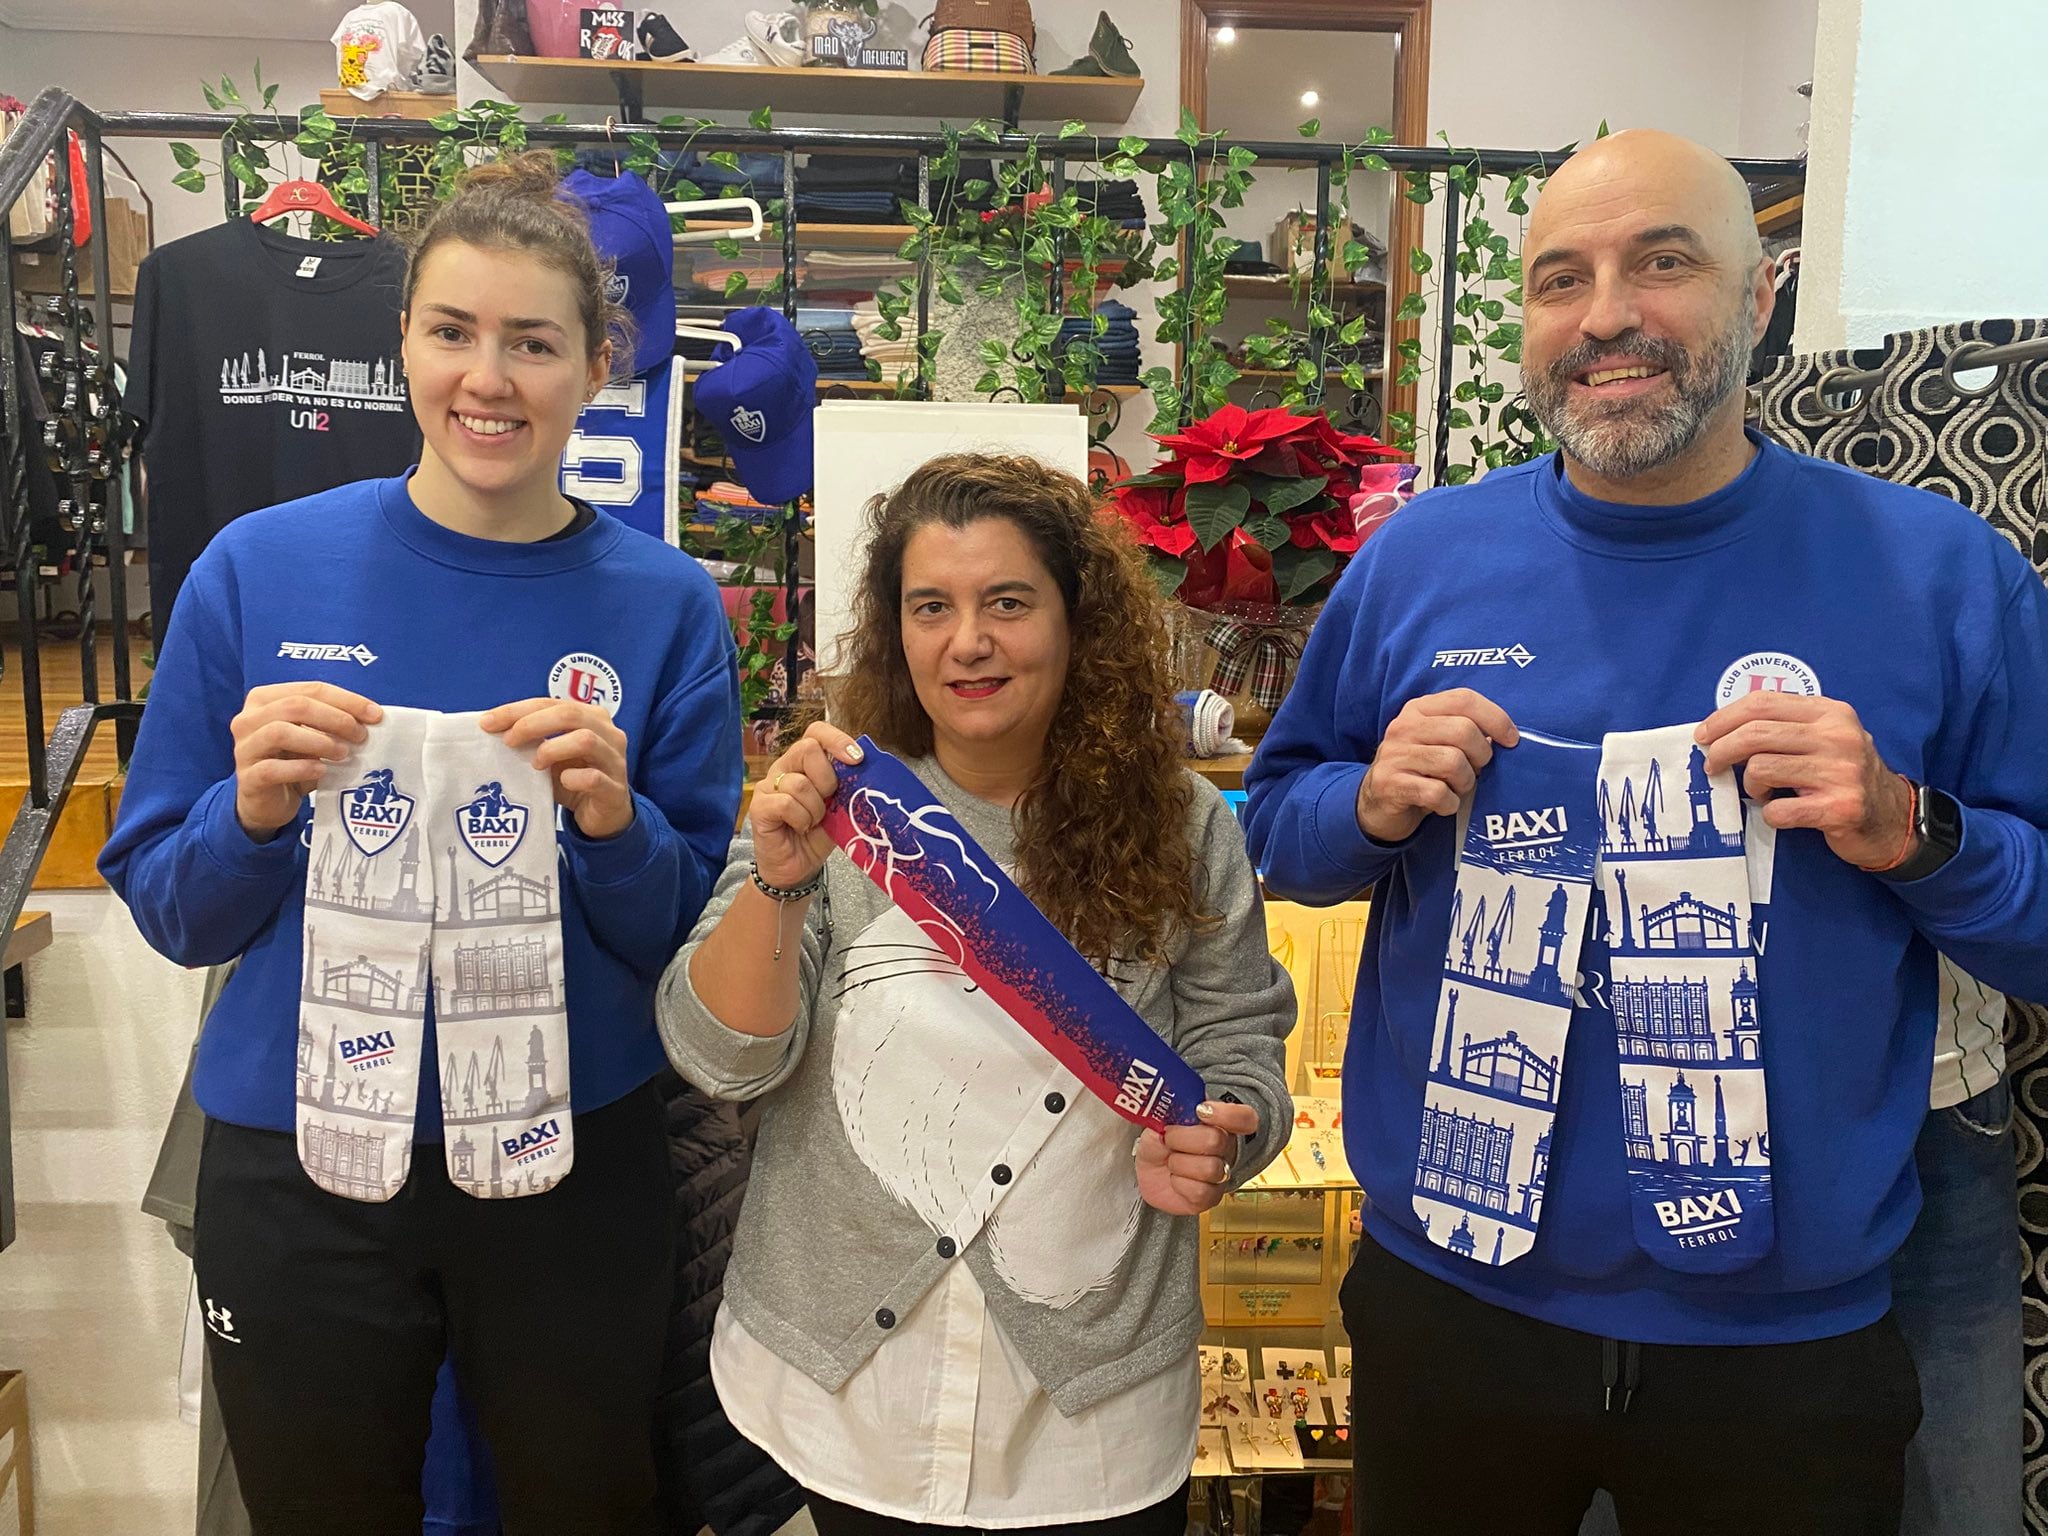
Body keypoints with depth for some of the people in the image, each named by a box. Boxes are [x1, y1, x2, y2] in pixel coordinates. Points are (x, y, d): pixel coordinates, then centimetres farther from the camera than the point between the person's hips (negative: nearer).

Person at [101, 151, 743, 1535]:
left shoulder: (665, 604, -6)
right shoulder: (260, 570, -6)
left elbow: (691, 942, -4)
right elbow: (168, 910, -1)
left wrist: (616, 826, -23)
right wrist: (253, 809, -21)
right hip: (299, 1162, 1)